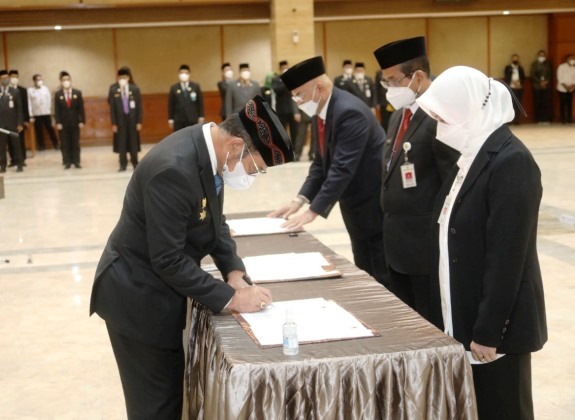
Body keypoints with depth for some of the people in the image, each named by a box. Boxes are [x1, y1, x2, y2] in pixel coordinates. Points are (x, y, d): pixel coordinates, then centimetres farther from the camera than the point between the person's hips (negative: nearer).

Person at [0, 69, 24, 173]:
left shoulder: (15, 92, 5)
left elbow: (19, 108, 3)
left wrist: (20, 123, -3)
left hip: (13, 123, 0)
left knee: (16, 145, 2)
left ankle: (19, 165, 8)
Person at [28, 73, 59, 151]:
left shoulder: (45, 89, 2)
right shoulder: (30, 90, -5)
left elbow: (49, 100, 6)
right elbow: (29, 103, -4)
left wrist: (50, 111, 2)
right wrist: (31, 115, -6)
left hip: (46, 113, 1)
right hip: (36, 114, -1)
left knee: (50, 129, 4)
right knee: (38, 130, 5)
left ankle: (55, 144, 12)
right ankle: (41, 145, 15)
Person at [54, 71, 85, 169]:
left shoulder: (77, 93, 3)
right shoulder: (58, 94, 2)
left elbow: (81, 108, 2)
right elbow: (57, 110, -1)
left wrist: (82, 121, -5)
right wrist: (58, 122, -8)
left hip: (75, 122, 0)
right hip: (63, 123, 0)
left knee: (75, 143, 5)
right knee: (65, 143, 2)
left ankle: (76, 162, 9)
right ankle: (67, 162, 5)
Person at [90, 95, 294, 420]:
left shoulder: (207, 149, -4)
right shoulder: (174, 169, -32)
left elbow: (214, 220, 9)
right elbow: (168, 260, -28)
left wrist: (234, 272, -5)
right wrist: (230, 298, -22)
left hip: (159, 291, 9)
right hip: (139, 297, -9)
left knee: (171, 392, 19)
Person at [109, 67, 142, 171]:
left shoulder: (135, 89, 0)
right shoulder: (113, 90, -3)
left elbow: (139, 106, 1)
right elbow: (112, 107, -1)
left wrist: (139, 121, -2)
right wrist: (114, 123, -4)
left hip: (132, 119, 1)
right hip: (120, 119, 0)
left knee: (133, 142, 6)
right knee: (121, 143, 3)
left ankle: (135, 164, 16)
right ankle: (123, 165, 10)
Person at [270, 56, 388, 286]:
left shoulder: (349, 112, -24)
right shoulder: (321, 112, 5)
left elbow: (343, 168, -28)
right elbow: (321, 162, 9)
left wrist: (313, 211, -25)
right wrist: (300, 199, -2)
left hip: (375, 206, -9)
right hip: (356, 206, 9)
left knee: (382, 277, -1)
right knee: (364, 273, 14)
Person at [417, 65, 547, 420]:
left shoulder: (511, 161, -20)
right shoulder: (475, 153, 9)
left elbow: (506, 256, -22)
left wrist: (488, 330, -20)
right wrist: (460, 320, 16)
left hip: (494, 324, -9)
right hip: (464, 316, 9)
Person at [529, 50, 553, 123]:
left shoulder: (548, 64, 9)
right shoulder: (534, 64, 4)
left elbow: (551, 74, 8)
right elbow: (533, 75, -3)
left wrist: (546, 81, -9)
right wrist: (540, 82, -12)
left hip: (547, 86, 1)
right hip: (537, 86, -1)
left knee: (546, 103, -4)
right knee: (537, 103, -3)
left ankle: (546, 119, -1)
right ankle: (539, 120, 1)